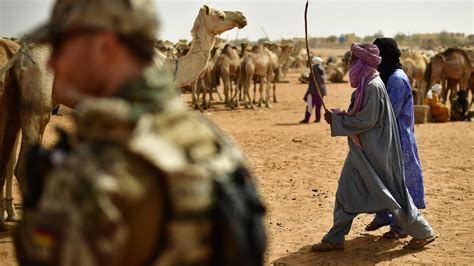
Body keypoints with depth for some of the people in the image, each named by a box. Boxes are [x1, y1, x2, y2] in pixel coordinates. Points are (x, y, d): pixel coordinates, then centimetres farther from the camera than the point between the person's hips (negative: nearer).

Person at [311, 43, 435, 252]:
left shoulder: (373, 86, -21)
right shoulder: (365, 84, 8)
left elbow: (366, 120, -22)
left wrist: (336, 120, -16)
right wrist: (338, 114, 1)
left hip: (375, 152, -10)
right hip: (362, 151, 10)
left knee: (390, 192, 2)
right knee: (346, 191, 10)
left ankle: (423, 233, 18)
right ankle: (334, 240, 17)